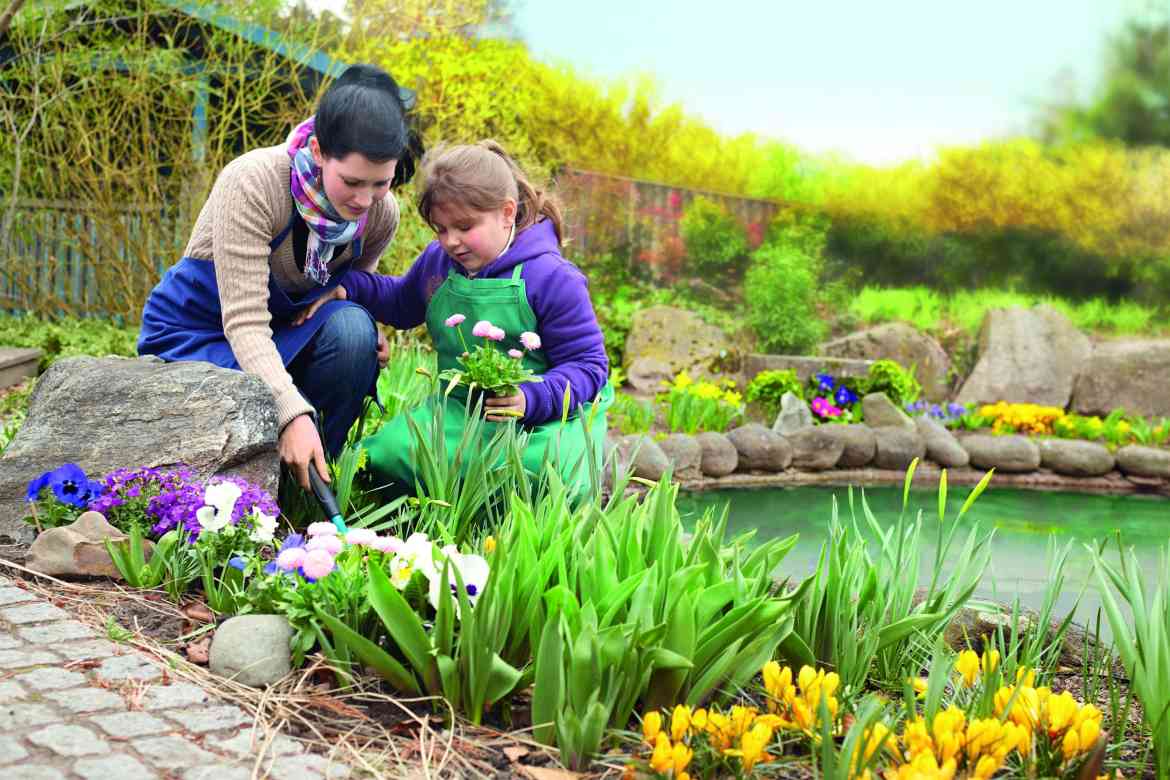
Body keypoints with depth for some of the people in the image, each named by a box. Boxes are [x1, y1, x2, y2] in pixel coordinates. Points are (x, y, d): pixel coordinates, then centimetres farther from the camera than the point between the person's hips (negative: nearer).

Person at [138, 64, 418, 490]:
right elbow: (244, 322, -35)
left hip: (281, 335, 5)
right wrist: (294, 412, -47)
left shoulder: (381, 213, -13)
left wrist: (369, 338, -19)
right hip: (196, 334, -4)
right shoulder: (253, 182, -30)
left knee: (352, 328, -30)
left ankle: (310, 477, -11)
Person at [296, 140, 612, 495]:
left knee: (545, 469, -39)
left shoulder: (552, 278, -13)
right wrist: (346, 285, 11)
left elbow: (588, 364, -11)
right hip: (460, 408, 4)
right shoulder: (437, 261, 7)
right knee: (386, 453, -24)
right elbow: (401, 303, 30)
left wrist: (531, 398, -29)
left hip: (550, 414, -4)